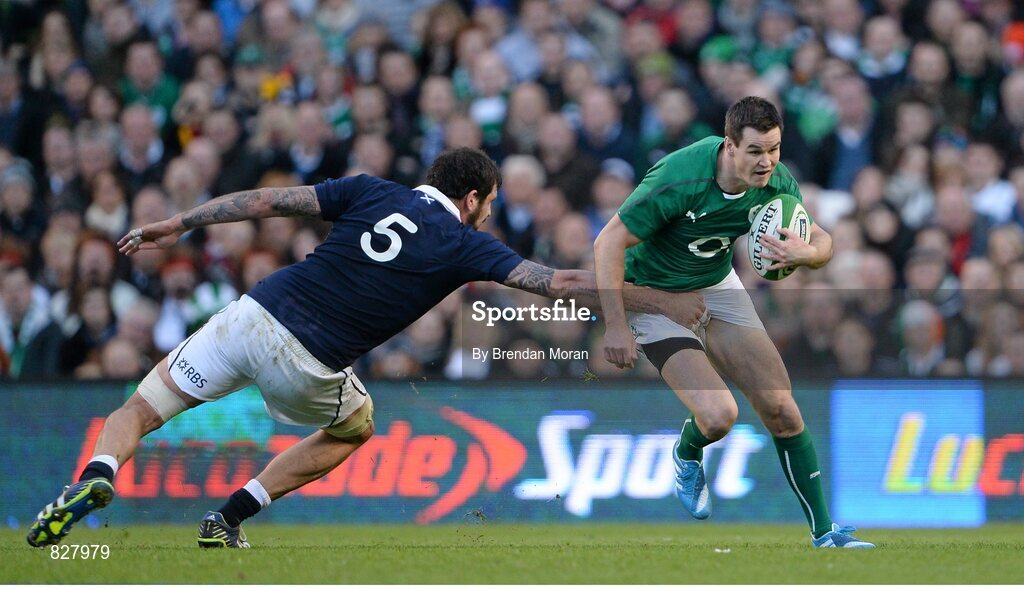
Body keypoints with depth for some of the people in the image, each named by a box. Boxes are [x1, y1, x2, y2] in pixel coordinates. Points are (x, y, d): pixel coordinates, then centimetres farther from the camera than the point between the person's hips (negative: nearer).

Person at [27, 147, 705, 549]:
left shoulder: (371, 192, 11)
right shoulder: (465, 244, 2)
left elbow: (269, 200, 9)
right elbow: (561, 283, -1)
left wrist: (179, 223, 17)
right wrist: (664, 301, 5)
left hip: (251, 315, 2)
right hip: (305, 366, -2)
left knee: (138, 413, 14)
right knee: (355, 428, 30)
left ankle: (97, 477, -21)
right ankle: (230, 517, 17)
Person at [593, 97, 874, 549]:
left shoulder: (777, 182, -16)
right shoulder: (679, 181, -33)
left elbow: (821, 240, -4)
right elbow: (609, 243, -25)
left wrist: (807, 252, -29)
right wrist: (616, 326, -25)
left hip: (717, 286, 5)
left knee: (780, 407, -3)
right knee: (718, 414, -20)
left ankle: (823, 532, 8)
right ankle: (687, 455, 18)